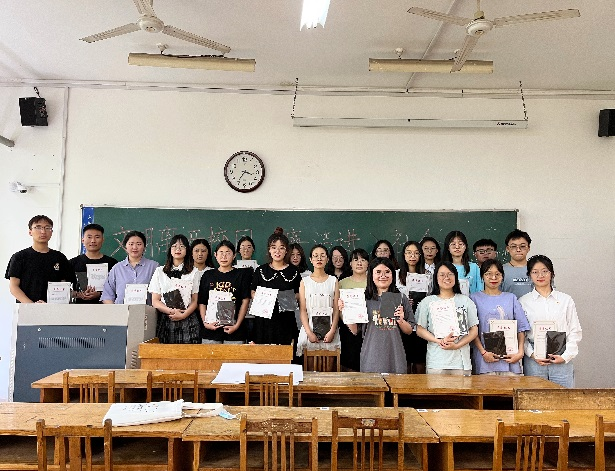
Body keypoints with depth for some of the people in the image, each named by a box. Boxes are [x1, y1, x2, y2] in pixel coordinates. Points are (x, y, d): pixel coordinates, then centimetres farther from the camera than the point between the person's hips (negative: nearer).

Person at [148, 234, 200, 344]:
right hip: (165, 321, 1)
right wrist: (171, 311, -11)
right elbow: (155, 301, 6)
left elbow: (195, 301, 5)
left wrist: (184, 315, -12)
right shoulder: (159, 271, 12)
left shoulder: (194, 272, 9)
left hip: (188, 320, -1)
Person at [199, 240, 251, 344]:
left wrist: (237, 325, -8)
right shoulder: (208, 275, 11)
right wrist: (205, 323, -4)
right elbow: (202, 302, 9)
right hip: (211, 329, 2)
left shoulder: (242, 274, 5)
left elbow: (245, 301, 0)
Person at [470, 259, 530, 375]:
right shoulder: (475, 298, 6)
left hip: (510, 358, 2)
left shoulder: (511, 298, 13)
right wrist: (483, 352, -11)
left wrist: (520, 352, -3)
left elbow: (521, 328, 10)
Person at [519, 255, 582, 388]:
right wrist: (532, 355, -10)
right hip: (534, 361, -1)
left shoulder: (566, 300, 9)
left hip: (562, 361, 1)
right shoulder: (523, 302, 5)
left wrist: (565, 356, -4)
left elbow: (575, 332, 8)